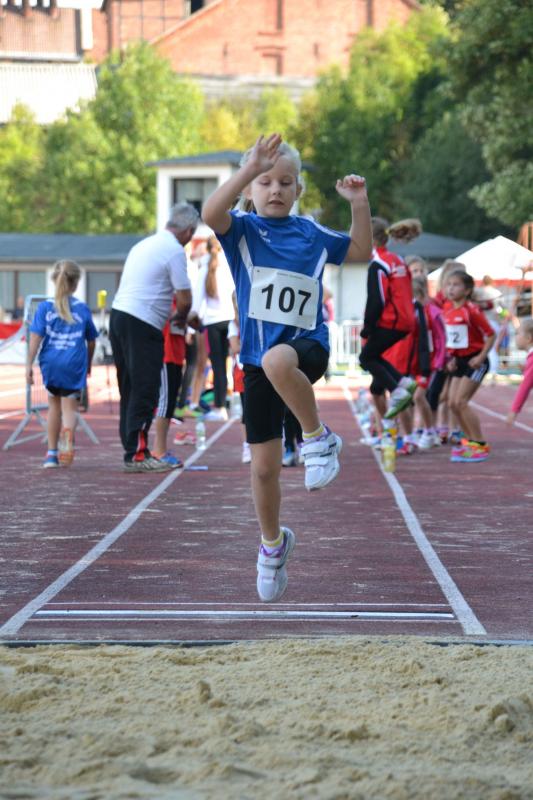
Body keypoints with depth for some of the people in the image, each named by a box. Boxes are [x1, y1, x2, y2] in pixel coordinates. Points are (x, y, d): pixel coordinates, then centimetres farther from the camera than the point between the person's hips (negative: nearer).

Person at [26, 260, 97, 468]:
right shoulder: (82, 308, 3)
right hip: (74, 364, -1)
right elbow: (91, 341, 11)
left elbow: (36, 337, -7)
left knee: (54, 404, 18)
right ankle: (68, 433, -31)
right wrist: (88, 364, 26)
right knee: (70, 406, 3)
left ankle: (52, 452, 23)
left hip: (51, 363, 1)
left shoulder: (45, 307, 0)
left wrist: (29, 365, -4)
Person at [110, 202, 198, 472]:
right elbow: (184, 299, -9)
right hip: (143, 325, -9)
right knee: (145, 392, -5)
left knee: (130, 389, 13)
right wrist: (181, 318, 13)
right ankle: (137, 454, -5)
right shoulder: (175, 250, -7)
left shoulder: (144, 244, 20)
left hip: (118, 314, 9)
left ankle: (132, 449, 17)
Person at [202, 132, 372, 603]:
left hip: (307, 344, -1)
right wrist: (251, 167, -30)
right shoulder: (242, 228, 1)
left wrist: (360, 205, 6)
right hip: (258, 359, 1)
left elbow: (361, 252, 21)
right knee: (264, 466, 4)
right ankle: (273, 543, 29)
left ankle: (319, 438, -20)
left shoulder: (311, 233, 8)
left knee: (277, 361, -41)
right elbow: (211, 213, -22)